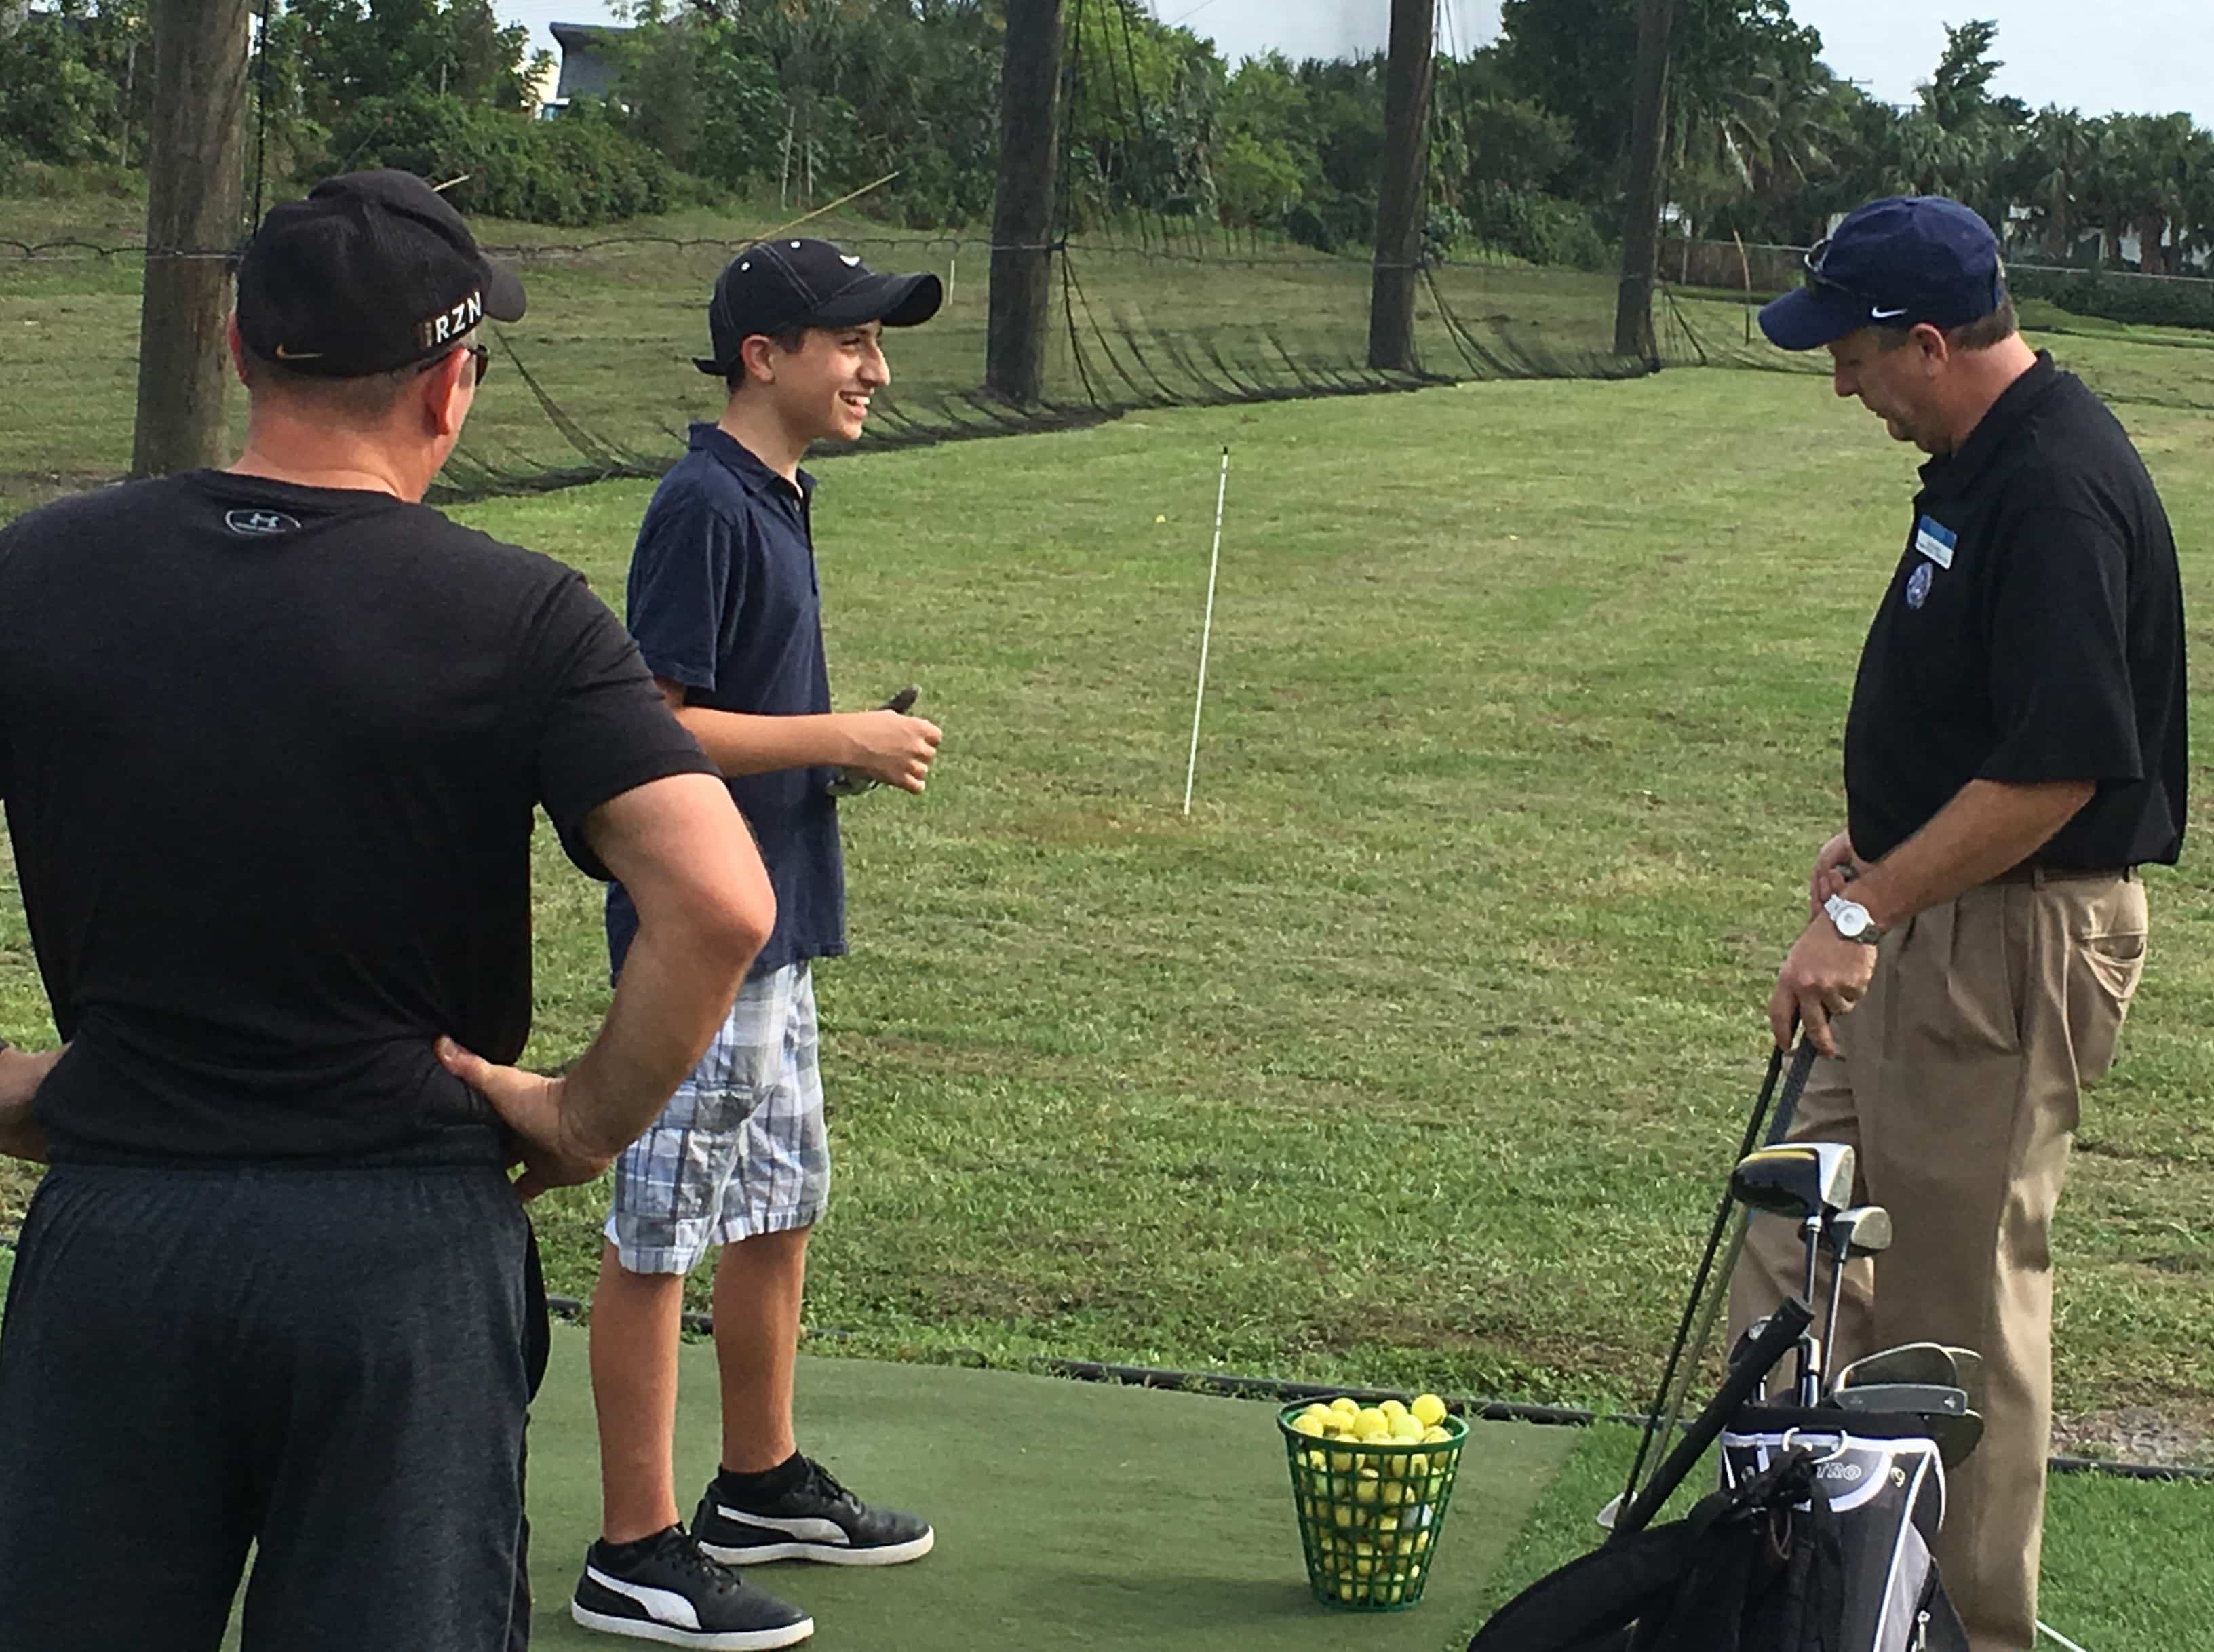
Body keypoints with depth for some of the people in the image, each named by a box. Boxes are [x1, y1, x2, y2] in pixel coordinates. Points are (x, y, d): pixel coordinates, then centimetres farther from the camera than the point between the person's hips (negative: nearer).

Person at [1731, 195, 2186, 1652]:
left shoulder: (2057, 493, -24)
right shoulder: (1987, 462, 8)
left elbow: (2056, 769, -27)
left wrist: (1869, 908, -22)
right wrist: (1874, 843, 15)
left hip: (2014, 937, -11)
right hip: (1936, 918, 11)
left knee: (1963, 1292, 1)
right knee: (1800, 1254, 16)